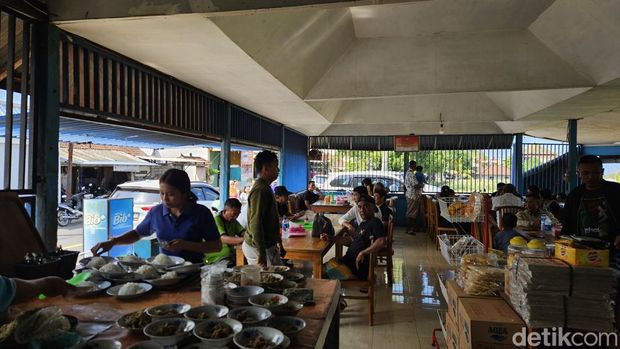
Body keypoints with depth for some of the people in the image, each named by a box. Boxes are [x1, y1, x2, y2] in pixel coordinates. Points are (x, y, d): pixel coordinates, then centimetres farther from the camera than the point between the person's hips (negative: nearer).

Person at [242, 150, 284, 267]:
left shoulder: (266, 188, 14)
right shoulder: (260, 190, -19)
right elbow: (256, 224, -25)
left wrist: (279, 244, 26)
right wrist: (261, 253, -25)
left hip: (269, 245, 10)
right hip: (259, 248, -10)